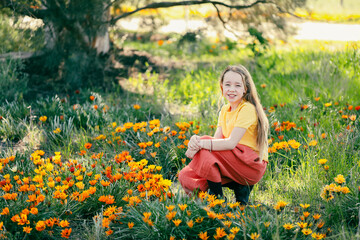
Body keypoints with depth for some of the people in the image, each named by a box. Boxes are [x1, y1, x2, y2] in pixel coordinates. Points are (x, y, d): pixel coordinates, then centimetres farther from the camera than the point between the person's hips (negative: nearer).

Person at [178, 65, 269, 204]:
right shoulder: (225, 110, 12)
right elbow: (217, 140, -2)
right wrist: (196, 141, -23)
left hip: (252, 166, -8)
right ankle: (239, 187, 2)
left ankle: (218, 198, -11)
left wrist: (201, 143, -26)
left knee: (204, 150, -24)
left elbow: (231, 143, -24)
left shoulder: (247, 109, -13)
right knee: (185, 176, -3)